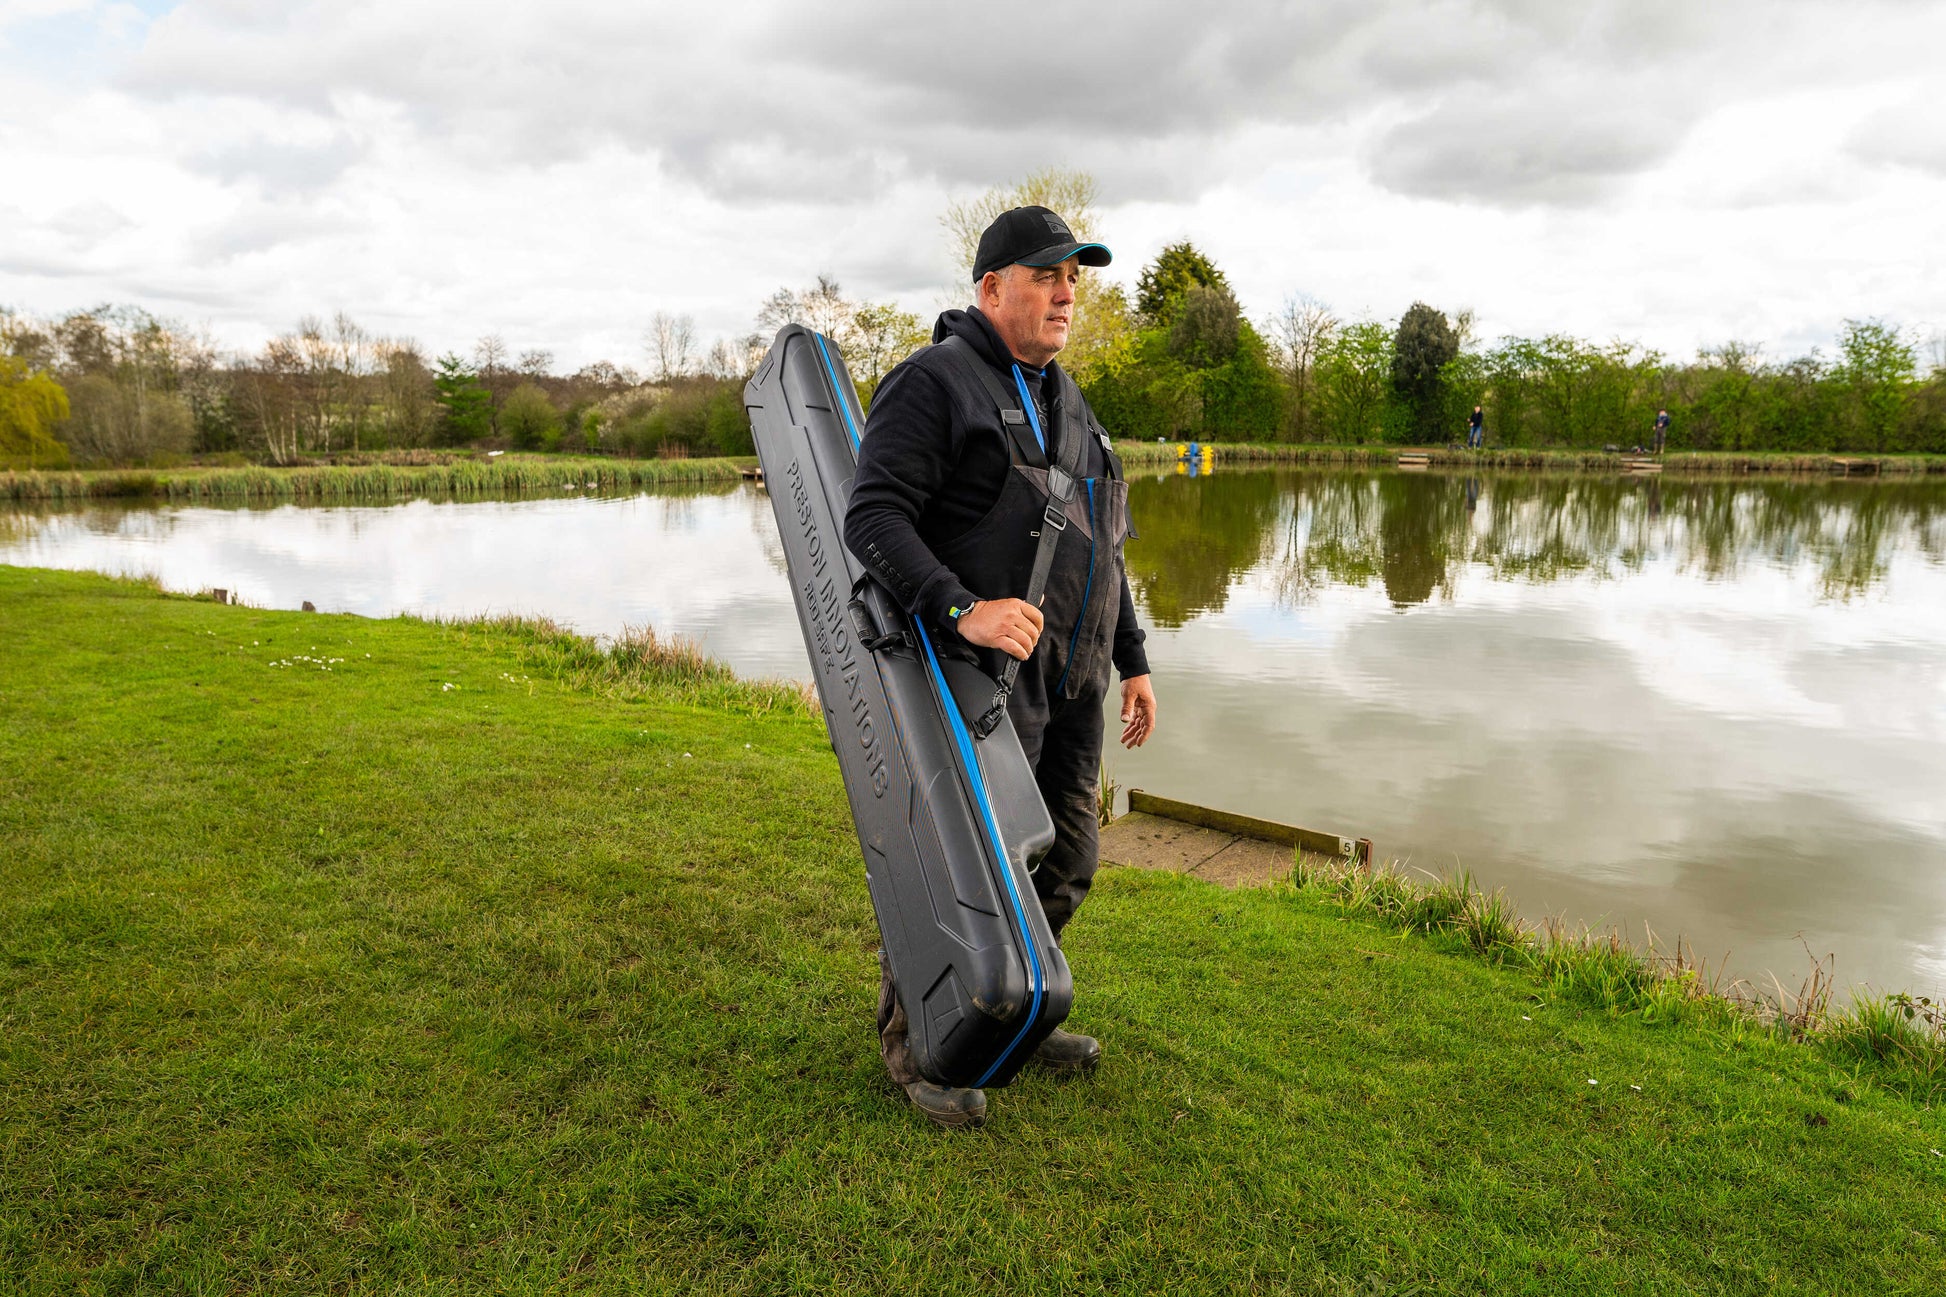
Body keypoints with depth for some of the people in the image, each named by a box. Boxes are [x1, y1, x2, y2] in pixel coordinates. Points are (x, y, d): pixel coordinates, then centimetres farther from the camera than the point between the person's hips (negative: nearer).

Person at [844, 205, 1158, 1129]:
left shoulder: (1066, 403, 19)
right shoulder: (932, 383, -8)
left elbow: (1101, 547, 24)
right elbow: (873, 516, -20)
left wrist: (1132, 660, 20)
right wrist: (962, 610, -33)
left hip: (1070, 684, 8)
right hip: (987, 673, -8)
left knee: (1067, 859, 15)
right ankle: (913, 1038, 20)